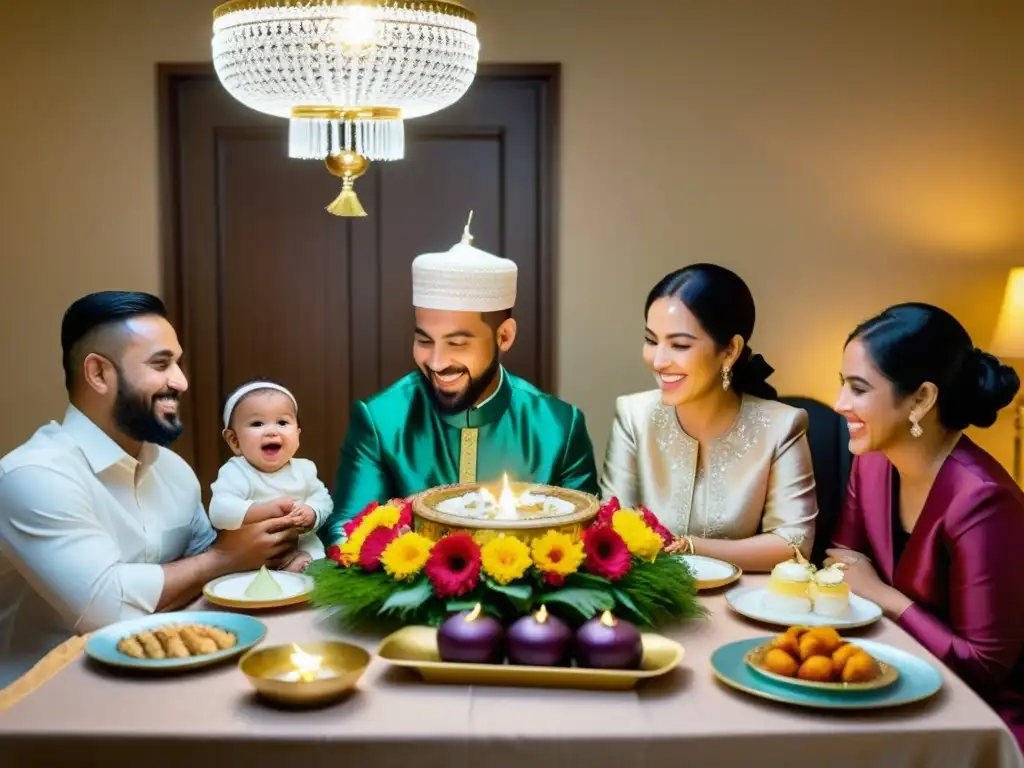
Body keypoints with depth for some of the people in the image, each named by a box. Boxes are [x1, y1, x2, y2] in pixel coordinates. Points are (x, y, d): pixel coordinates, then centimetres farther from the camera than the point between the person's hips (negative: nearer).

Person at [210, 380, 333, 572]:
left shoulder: (304, 469, 4)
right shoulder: (235, 473, -13)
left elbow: (323, 500, 4)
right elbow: (220, 513, -27)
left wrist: (311, 514, -19)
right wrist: (266, 510, -31)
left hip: (303, 548, 2)